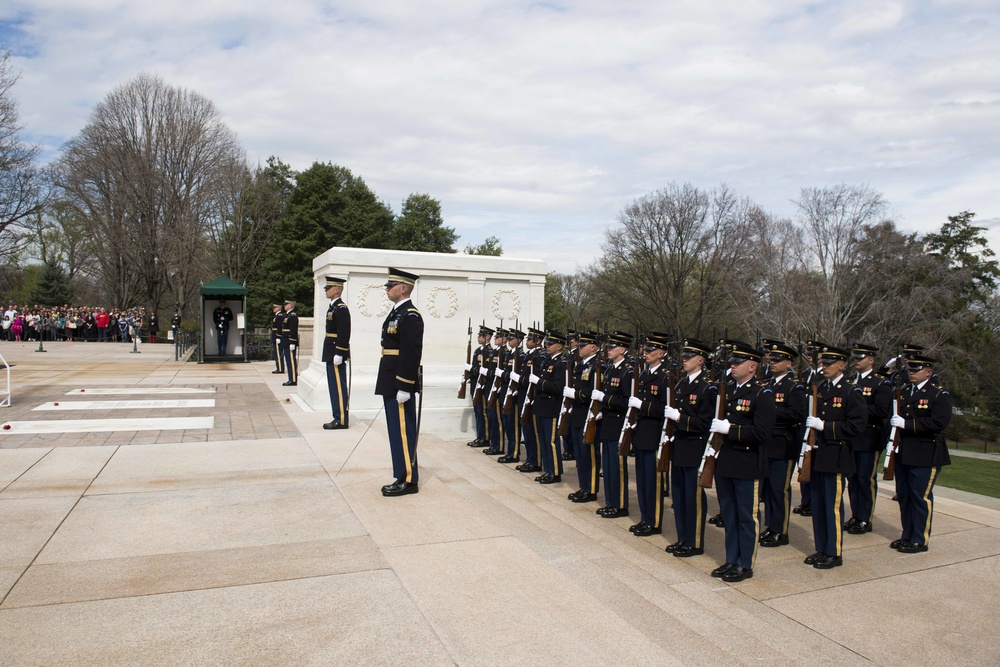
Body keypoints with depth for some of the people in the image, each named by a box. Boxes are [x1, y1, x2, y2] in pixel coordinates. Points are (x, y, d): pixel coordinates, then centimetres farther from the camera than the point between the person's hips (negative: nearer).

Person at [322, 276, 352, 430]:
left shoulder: (341, 309, -15)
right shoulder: (333, 307, 16)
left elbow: (344, 334, -20)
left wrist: (338, 354, -22)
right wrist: (332, 354, 19)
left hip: (337, 354, -10)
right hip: (331, 354, 10)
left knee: (339, 387, -5)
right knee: (334, 386, 13)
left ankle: (341, 420, 1)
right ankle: (338, 417, 20)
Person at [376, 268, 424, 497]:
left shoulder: (410, 316, -15)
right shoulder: (396, 313, 16)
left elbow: (412, 354, -21)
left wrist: (404, 388, -22)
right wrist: (391, 385, 20)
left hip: (400, 384, -10)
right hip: (391, 384, 10)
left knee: (403, 432, -3)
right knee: (397, 432, 14)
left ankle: (408, 481, 6)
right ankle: (403, 477, 23)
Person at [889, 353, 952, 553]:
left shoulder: (940, 395, -8)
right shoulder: (904, 392, 13)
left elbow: (939, 422, -21)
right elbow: (894, 414, 23)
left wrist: (907, 424, -23)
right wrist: (894, 421, 2)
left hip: (925, 456, -7)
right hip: (902, 453, 7)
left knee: (921, 497, 1)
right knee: (904, 495, 13)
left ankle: (920, 540, 12)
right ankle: (907, 536, 25)